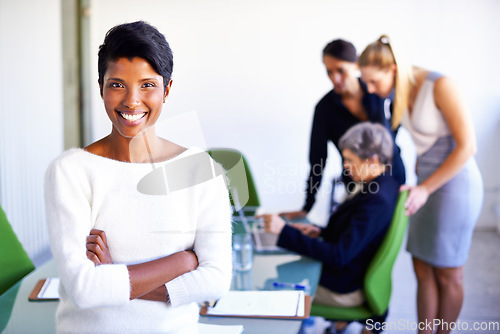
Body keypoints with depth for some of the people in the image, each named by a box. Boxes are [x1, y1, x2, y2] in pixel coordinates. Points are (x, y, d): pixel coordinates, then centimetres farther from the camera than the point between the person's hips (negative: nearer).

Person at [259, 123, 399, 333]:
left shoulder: (378, 201, -30)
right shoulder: (382, 185, -2)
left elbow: (338, 257, -31)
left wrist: (285, 231, -32)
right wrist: (322, 232, -2)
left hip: (345, 289, -9)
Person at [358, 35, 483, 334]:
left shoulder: (440, 86, -19)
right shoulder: (402, 92, 3)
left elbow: (467, 146, -20)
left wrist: (425, 188, -20)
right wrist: (419, 183, 8)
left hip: (456, 186, -7)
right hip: (429, 184, 7)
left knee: (447, 275, 6)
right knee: (423, 270, 10)